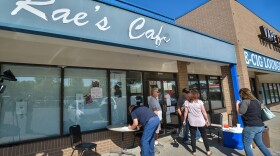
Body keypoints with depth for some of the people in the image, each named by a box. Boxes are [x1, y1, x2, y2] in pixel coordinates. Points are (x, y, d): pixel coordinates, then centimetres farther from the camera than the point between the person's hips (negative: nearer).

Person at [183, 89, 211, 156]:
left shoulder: (187, 102, -4)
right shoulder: (200, 102, -6)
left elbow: (186, 112, -4)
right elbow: (204, 112, -3)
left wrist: (184, 120, 6)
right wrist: (207, 119, 8)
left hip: (192, 122, 0)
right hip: (201, 122, 0)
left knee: (193, 136, 9)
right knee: (204, 136, 14)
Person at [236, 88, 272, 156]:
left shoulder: (245, 101, -15)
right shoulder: (256, 101, 11)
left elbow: (240, 112, -15)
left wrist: (237, 104, -2)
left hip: (250, 127, -9)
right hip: (260, 126, 9)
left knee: (246, 145, 6)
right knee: (260, 144, 24)